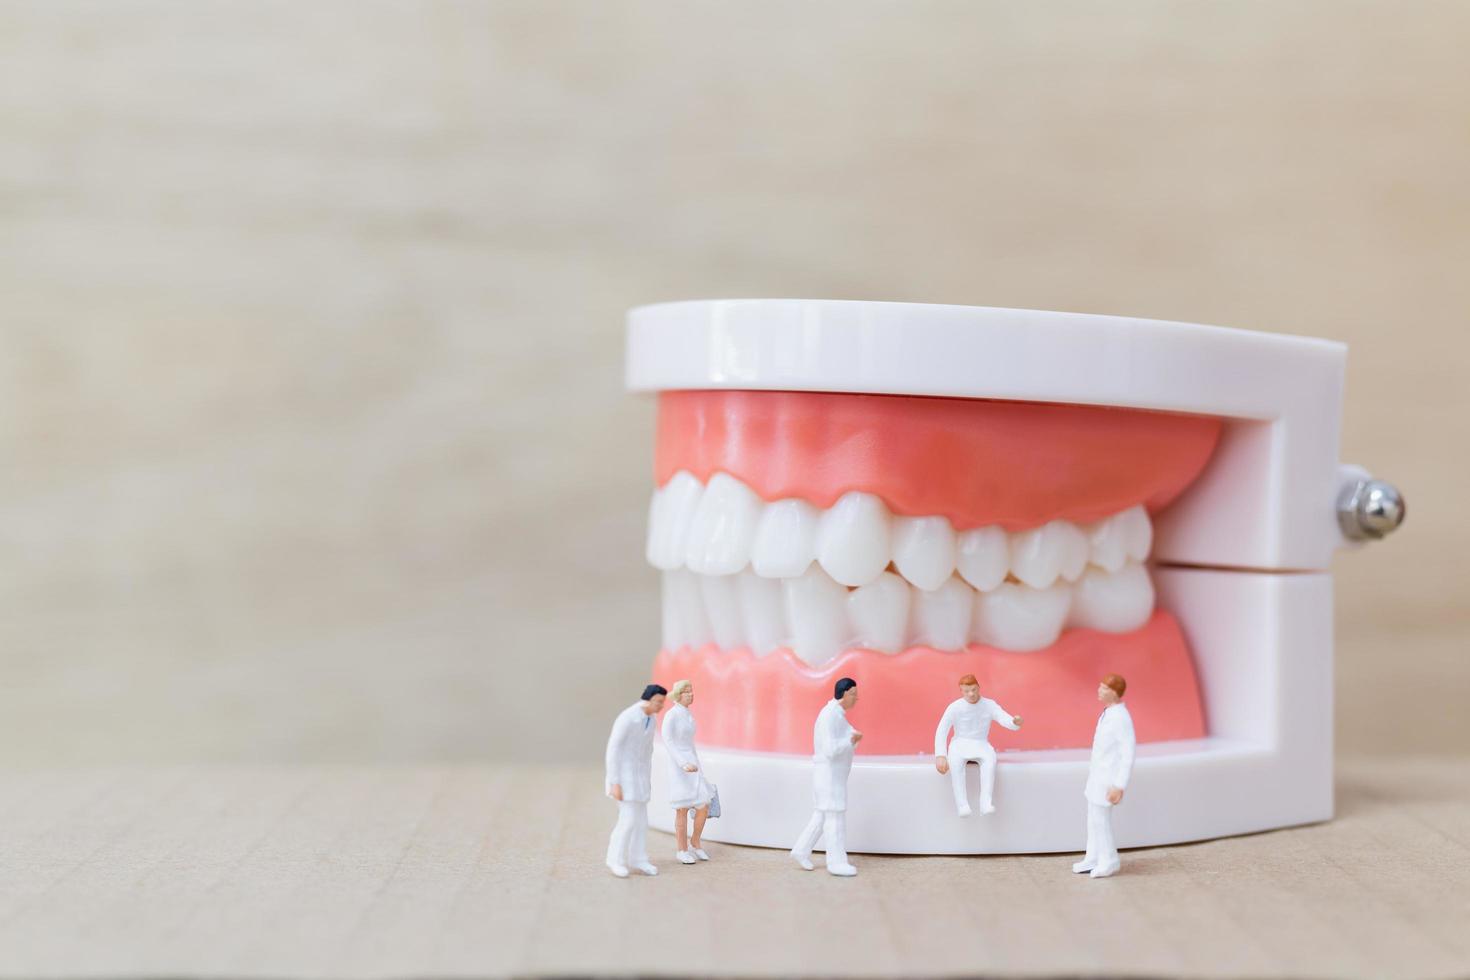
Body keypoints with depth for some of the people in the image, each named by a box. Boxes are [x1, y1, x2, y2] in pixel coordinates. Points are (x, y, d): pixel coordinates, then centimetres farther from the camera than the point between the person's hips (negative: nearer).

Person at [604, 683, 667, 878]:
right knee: (628, 819, -8)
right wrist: (614, 783, -23)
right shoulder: (625, 718, -24)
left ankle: (637, 859, 18)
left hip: (637, 773, 8)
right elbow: (612, 750, -23)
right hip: (622, 774, -8)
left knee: (640, 818, 9)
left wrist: (648, 778, 20)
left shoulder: (649, 719, 5)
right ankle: (616, 859, 7)